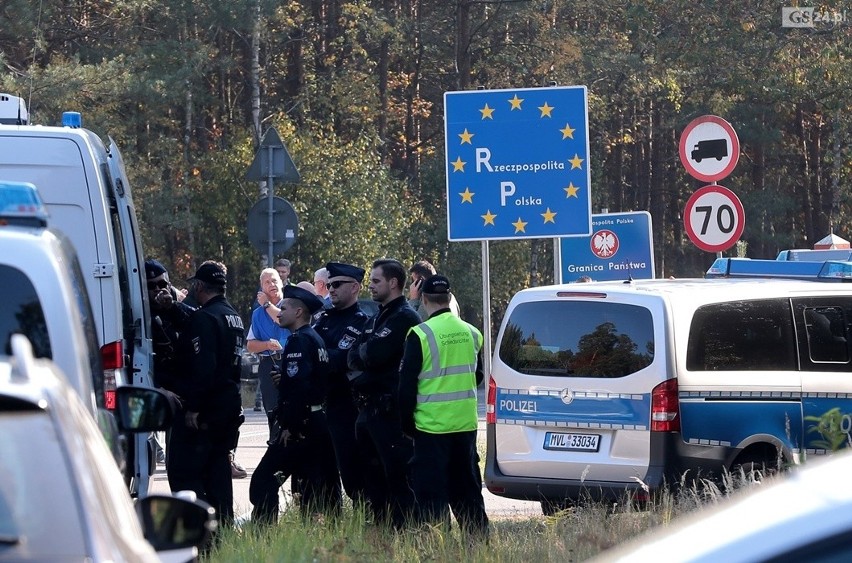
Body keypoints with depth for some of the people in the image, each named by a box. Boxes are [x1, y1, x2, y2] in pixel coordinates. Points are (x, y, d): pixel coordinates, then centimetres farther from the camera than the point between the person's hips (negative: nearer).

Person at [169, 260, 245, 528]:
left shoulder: (204, 318, -15)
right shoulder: (233, 317, 15)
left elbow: (202, 367, -23)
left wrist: (193, 407, -21)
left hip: (204, 412, -9)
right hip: (230, 406, 10)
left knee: (182, 471, -8)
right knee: (217, 468, 14)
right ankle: (224, 526, 13)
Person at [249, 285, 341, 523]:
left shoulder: (299, 341, -13)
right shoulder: (316, 339, 17)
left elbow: (298, 386, -23)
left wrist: (288, 426, -21)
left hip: (298, 425, -10)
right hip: (318, 421, 10)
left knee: (264, 481, -8)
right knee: (317, 484, 11)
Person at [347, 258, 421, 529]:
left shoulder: (404, 318, -9)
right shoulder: (377, 318, 20)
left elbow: (375, 354, -20)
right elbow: (354, 357, 12)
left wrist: (363, 351, -1)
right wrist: (367, 353, -7)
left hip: (391, 412, -10)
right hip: (369, 410, 10)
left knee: (398, 478, -8)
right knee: (373, 477, 12)